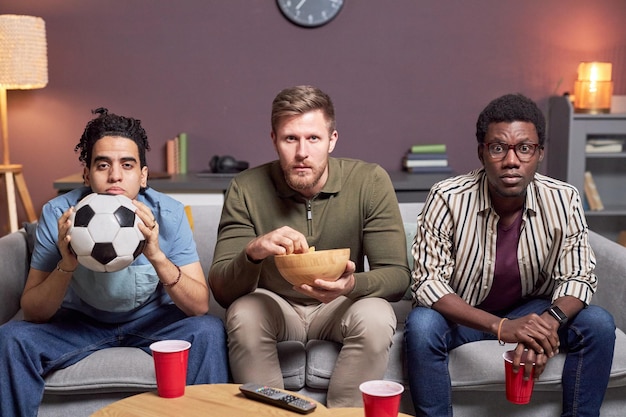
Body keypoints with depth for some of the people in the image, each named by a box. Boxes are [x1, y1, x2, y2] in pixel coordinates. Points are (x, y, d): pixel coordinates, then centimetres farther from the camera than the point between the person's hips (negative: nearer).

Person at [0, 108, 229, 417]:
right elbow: (32, 313, -16)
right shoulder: (58, 215, -18)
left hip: (151, 320, 0)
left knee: (208, 331, -28)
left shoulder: (168, 214, -19)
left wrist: (157, 257, -39)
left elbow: (199, 307, -22)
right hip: (80, 322, 1)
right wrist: (67, 265, -36)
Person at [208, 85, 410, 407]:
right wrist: (252, 252, -40)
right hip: (274, 305, 0)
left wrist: (353, 284, -38)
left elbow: (398, 275, -16)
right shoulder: (247, 189, -15)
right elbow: (221, 290, -18)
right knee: (242, 315, -30)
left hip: (340, 307, 0)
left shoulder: (370, 181, -16)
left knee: (376, 318, -30)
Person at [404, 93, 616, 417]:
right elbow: (427, 282, -24)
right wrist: (500, 326, -38)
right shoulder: (447, 199, -23)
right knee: (422, 326, -32)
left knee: (598, 325, -20)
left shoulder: (563, 200, -15)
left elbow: (578, 277, -10)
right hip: (462, 314, -2)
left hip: (531, 311, 3)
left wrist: (550, 322, -34)